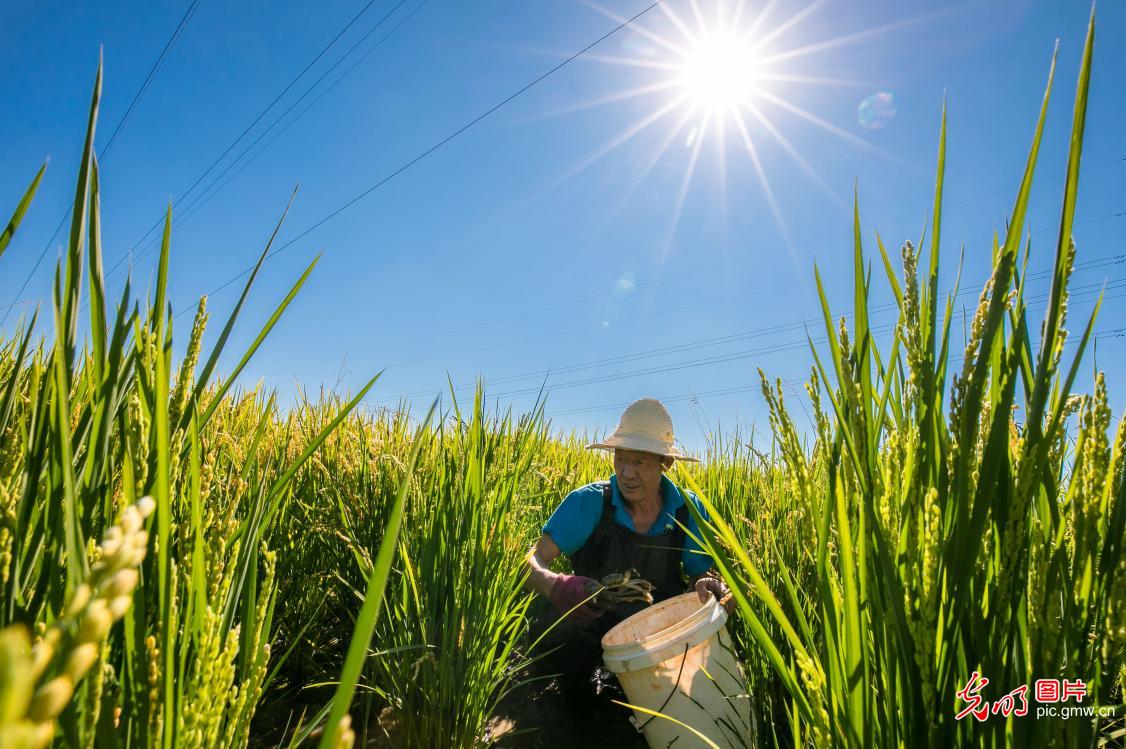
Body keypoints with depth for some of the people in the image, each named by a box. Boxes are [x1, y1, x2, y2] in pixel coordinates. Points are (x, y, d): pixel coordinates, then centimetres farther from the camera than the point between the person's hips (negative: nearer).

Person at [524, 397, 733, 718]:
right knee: (553, 633, -34)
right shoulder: (588, 502, -19)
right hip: (588, 626, -2)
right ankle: (575, 681, 5)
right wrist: (556, 586, -48)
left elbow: (699, 572, -2)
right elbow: (533, 560, -24)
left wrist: (707, 584, -28)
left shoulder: (689, 510, -11)